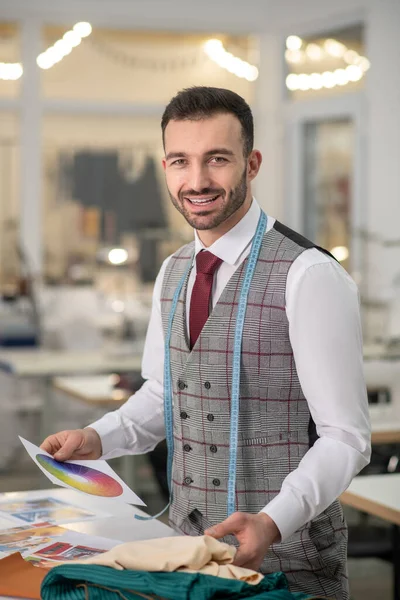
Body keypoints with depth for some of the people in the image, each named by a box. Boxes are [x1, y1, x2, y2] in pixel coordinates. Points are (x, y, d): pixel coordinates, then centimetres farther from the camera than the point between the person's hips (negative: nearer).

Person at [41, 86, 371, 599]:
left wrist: (273, 523, -29)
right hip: (187, 548, 6)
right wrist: (98, 438, 1)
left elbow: (344, 438, -16)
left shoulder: (309, 276, -16)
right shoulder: (173, 274, 7)